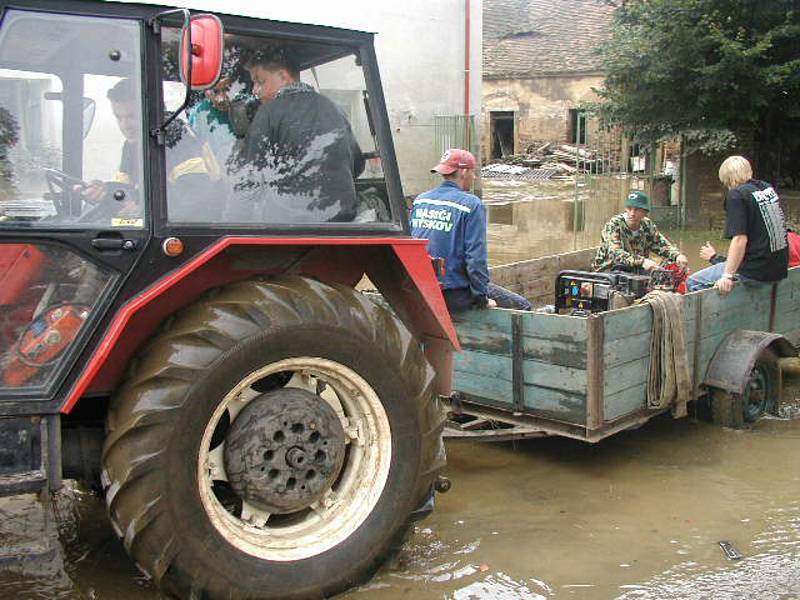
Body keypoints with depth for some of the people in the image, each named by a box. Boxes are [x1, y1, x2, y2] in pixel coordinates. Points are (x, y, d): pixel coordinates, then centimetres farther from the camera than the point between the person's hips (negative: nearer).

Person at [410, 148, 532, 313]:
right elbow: (476, 257, -17)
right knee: (522, 307, 7)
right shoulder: (471, 205, -13)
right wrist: (482, 299, -8)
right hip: (455, 294, -7)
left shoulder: (419, 201, 7)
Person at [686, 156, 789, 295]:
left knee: (694, 282, -3)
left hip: (756, 270, -9)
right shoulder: (768, 188, 11)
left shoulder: (736, 194, -12)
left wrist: (727, 276, -25)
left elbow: (740, 239, -22)